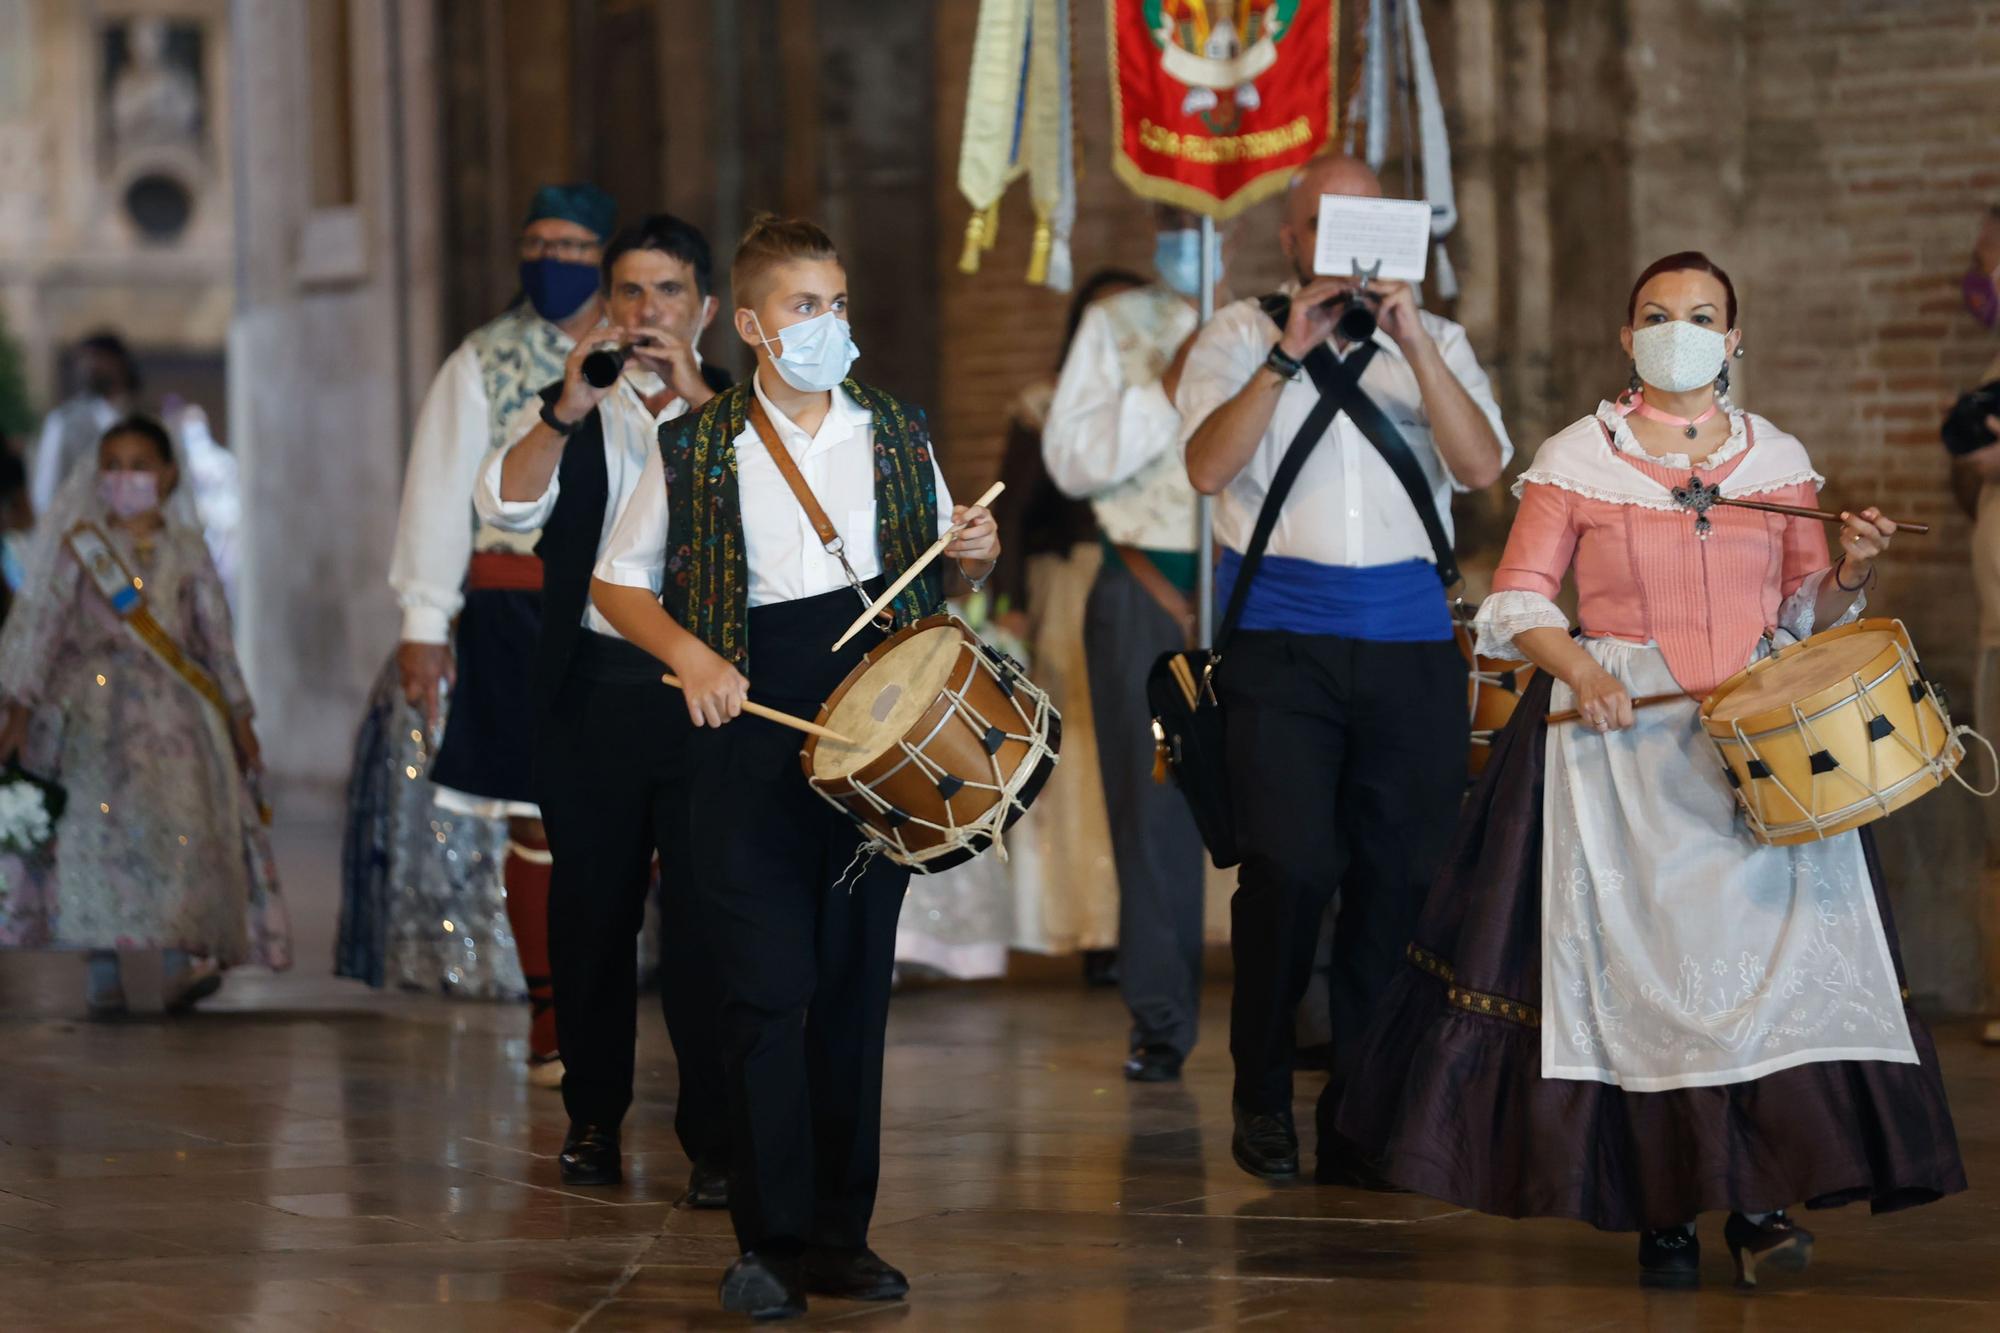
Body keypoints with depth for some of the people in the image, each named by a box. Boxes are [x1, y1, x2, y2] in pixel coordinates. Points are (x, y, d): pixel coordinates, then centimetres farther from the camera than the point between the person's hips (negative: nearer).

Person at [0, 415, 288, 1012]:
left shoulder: (186, 551, 12)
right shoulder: (80, 546, 7)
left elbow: (216, 637, 15)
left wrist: (238, 716, 12)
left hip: (173, 704, 2)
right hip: (93, 705, -1)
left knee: (182, 826, -13)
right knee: (96, 823, -12)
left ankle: (181, 962, -14)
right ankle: (103, 971, -8)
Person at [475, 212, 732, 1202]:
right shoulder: (573, 416, 10)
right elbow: (505, 504, -6)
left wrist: (696, 396, -21)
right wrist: (567, 411, -20)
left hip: (705, 690, -2)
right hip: (595, 694, 2)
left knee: (703, 919, -7)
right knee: (591, 914, 8)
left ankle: (716, 1141, -3)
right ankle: (593, 1117, 21)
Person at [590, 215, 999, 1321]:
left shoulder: (897, 433, 10)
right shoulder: (696, 450, 1)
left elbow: (937, 560, 20)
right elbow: (618, 583, 7)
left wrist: (976, 554, -2)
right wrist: (688, 652, -10)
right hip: (751, 724, -3)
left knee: (856, 982, 6)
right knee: (768, 988, -6)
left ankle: (840, 1234, 14)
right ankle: (769, 1241, 1)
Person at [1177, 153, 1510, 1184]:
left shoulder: (1434, 343, 15)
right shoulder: (1242, 337, 10)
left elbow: (1481, 467, -2)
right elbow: (1209, 466, -6)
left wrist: (1412, 344, -10)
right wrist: (1290, 353, -13)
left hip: (1410, 643, 2)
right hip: (1280, 637, -2)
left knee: (1397, 876, -1)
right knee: (1291, 867, -15)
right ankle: (1262, 1092, 3)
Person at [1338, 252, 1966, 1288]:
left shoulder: (1780, 461, 12)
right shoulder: (1576, 458, 5)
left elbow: (1810, 613, 14)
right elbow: (1516, 601, 2)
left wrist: (1850, 573, -6)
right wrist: (1578, 669, -15)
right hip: (1619, 735, -2)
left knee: (1773, 936, -12)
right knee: (1636, 953, -5)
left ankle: (1759, 1198, -11)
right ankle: (1659, 1203, 3)